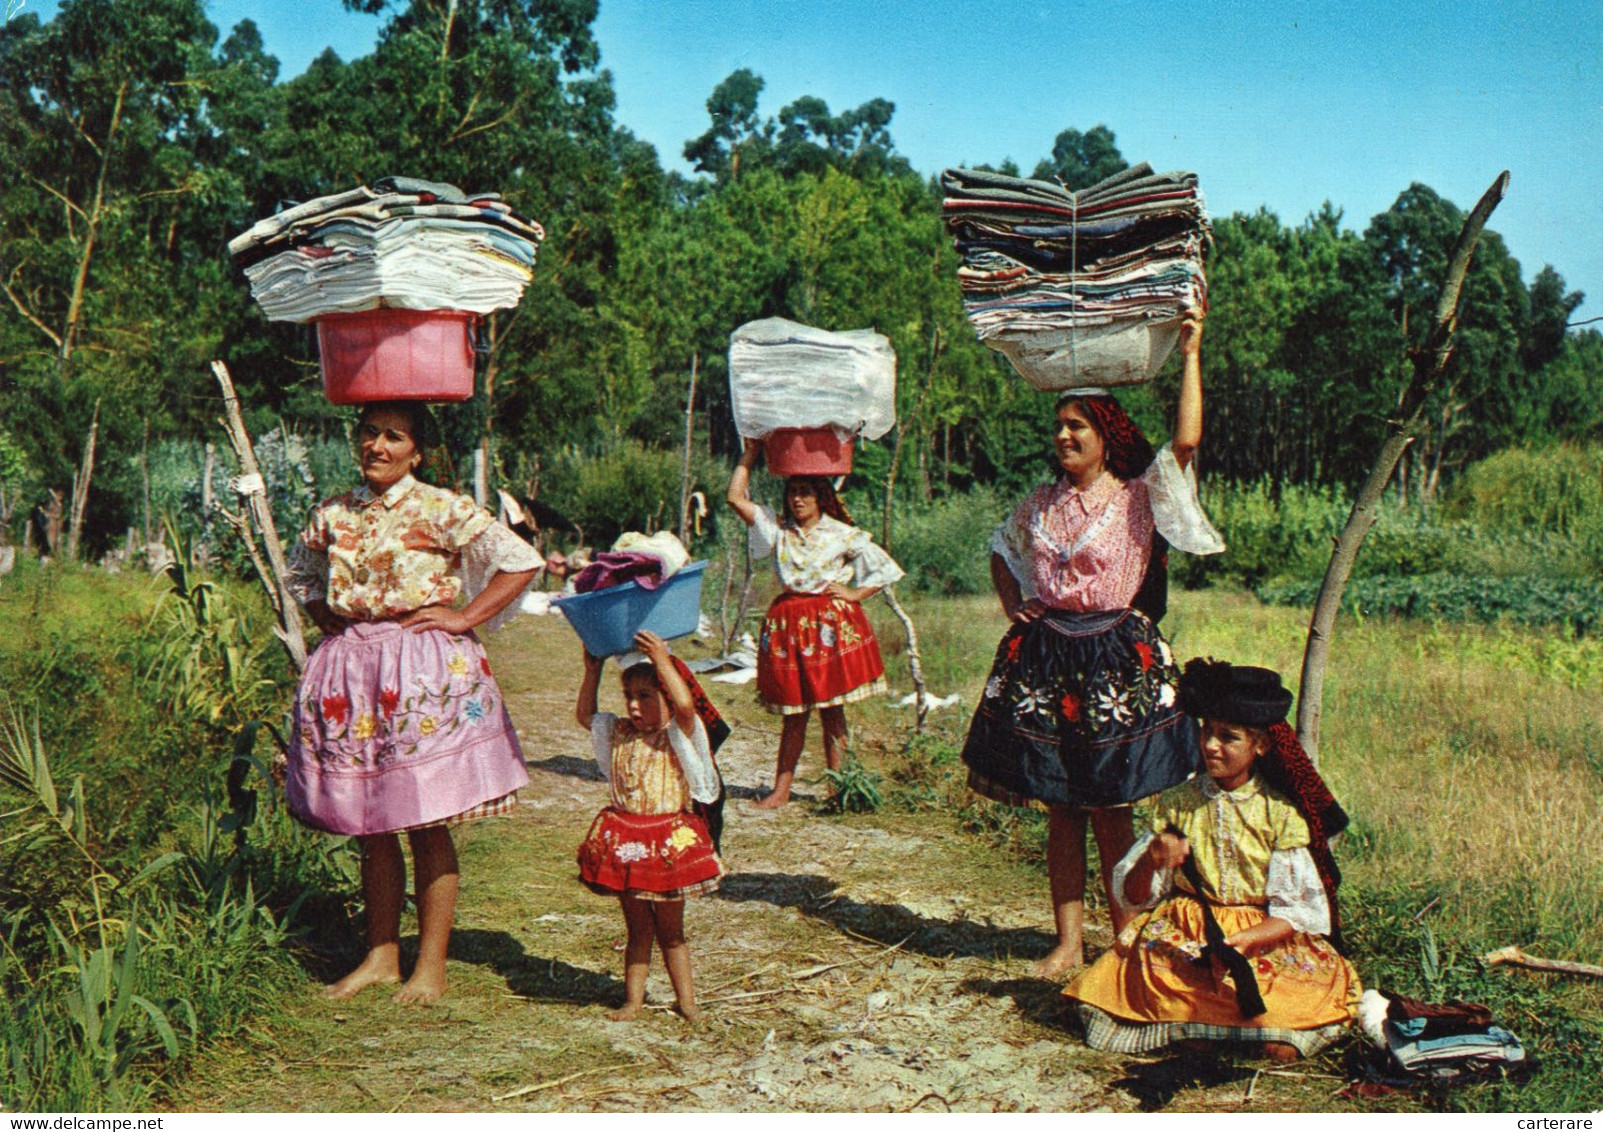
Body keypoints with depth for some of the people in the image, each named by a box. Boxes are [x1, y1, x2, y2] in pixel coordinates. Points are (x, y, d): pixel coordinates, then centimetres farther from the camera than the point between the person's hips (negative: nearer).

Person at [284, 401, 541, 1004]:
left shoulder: (441, 510, -5)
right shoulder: (331, 514, 9)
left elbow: (522, 560, -8)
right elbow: (301, 573, 28)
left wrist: (462, 619, -11)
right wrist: (328, 621, 11)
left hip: (425, 673, -4)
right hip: (350, 674, 5)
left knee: (428, 824, 0)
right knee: (369, 825, 10)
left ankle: (431, 966, 10)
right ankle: (380, 954, 23)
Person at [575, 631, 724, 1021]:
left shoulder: (678, 736, -9)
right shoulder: (619, 734, 7)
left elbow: (685, 705, -29)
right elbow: (585, 715, 17)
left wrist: (662, 660, -28)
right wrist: (592, 671, 8)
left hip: (668, 841, -4)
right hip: (624, 841, 4)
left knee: (670, 930, 9)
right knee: (637, 930, 13)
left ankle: (686, 1000, 21)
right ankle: (633, 999, 21)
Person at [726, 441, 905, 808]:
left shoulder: (842, 534, 3)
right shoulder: (778, 529, 8)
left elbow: (886, 568, 7)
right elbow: (736, 498, 1)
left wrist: (855, 593, -2)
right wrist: (750, 454, 5)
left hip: (831, 624, -2)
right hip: (788, 624, 2)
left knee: (831, 708, 1)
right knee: (793, 711, 4)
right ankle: (781, 790, 9)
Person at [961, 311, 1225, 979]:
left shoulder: (1140, 498, -2)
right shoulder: (1040, 504, 11)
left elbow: (1186, 440, -17)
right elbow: (1001, 551, 28)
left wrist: (1190, 354, -14)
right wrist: (1013, 608, 12)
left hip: (1116, 661, -4)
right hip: (1043, 660, 4)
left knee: (1111, 811, 1)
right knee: (1060, 811, 7)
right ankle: (1068, 943, 15)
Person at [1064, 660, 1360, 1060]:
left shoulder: (1281, 814, -3)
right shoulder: (1176, 804, 3)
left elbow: (1298, 912, -7)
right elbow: (1132, 898, 3)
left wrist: (1238, 941, -23)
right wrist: (1151, 861, -19)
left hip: (1265, 939, -1)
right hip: (1183, 935, 1)